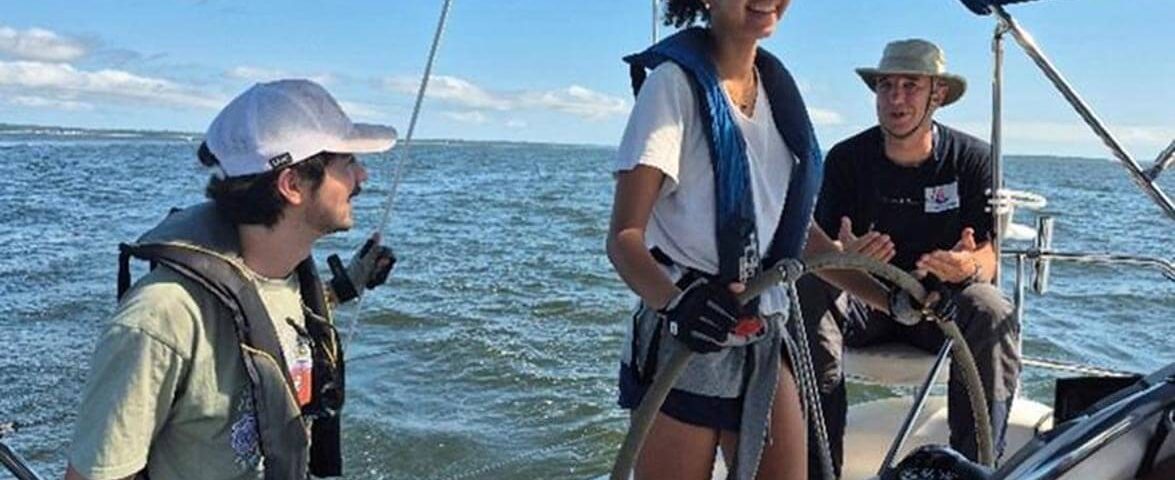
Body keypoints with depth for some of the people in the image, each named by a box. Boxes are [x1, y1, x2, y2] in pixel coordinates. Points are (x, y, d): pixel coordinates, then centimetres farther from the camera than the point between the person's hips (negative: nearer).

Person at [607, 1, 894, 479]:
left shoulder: (776, 84, 9)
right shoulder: (677, 81, -10)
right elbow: (624, 235, -19)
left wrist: (894, 298, 13)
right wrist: (675, 301, -37)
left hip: (765, 340, 6)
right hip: (683, 340, -6)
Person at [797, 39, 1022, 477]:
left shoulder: (972, 158, -5)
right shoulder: (846, 158, -5)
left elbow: (989, 256, -9)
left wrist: (969, 266, -35)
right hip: (865, 298, 1)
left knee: (993, 313, -32)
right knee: (809, 292, -30)